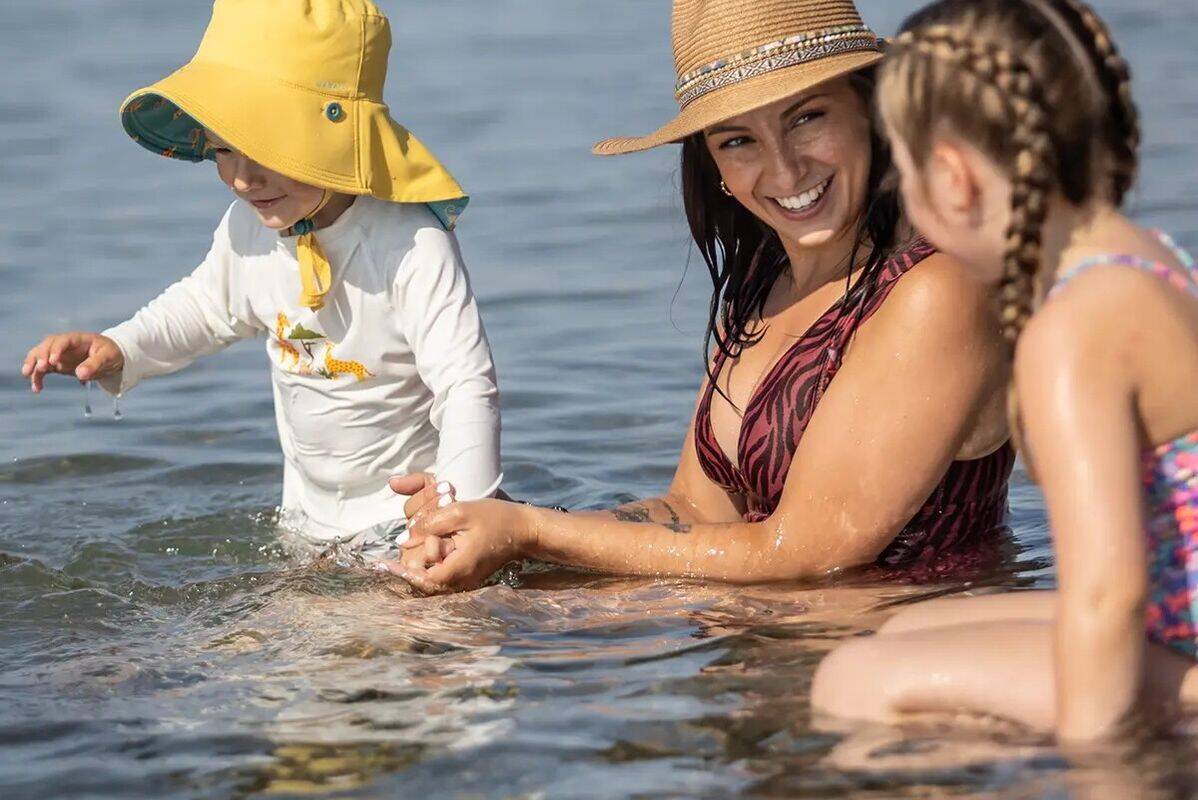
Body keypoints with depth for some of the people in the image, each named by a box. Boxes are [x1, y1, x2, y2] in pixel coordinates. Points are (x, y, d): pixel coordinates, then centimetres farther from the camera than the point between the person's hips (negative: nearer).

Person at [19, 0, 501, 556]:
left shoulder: (412, 248, -28)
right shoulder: (247, 228, -6)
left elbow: (467, 387, -30)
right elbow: (208, 307, 18)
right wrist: (118, 349, 2)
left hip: (411, 512, -6)